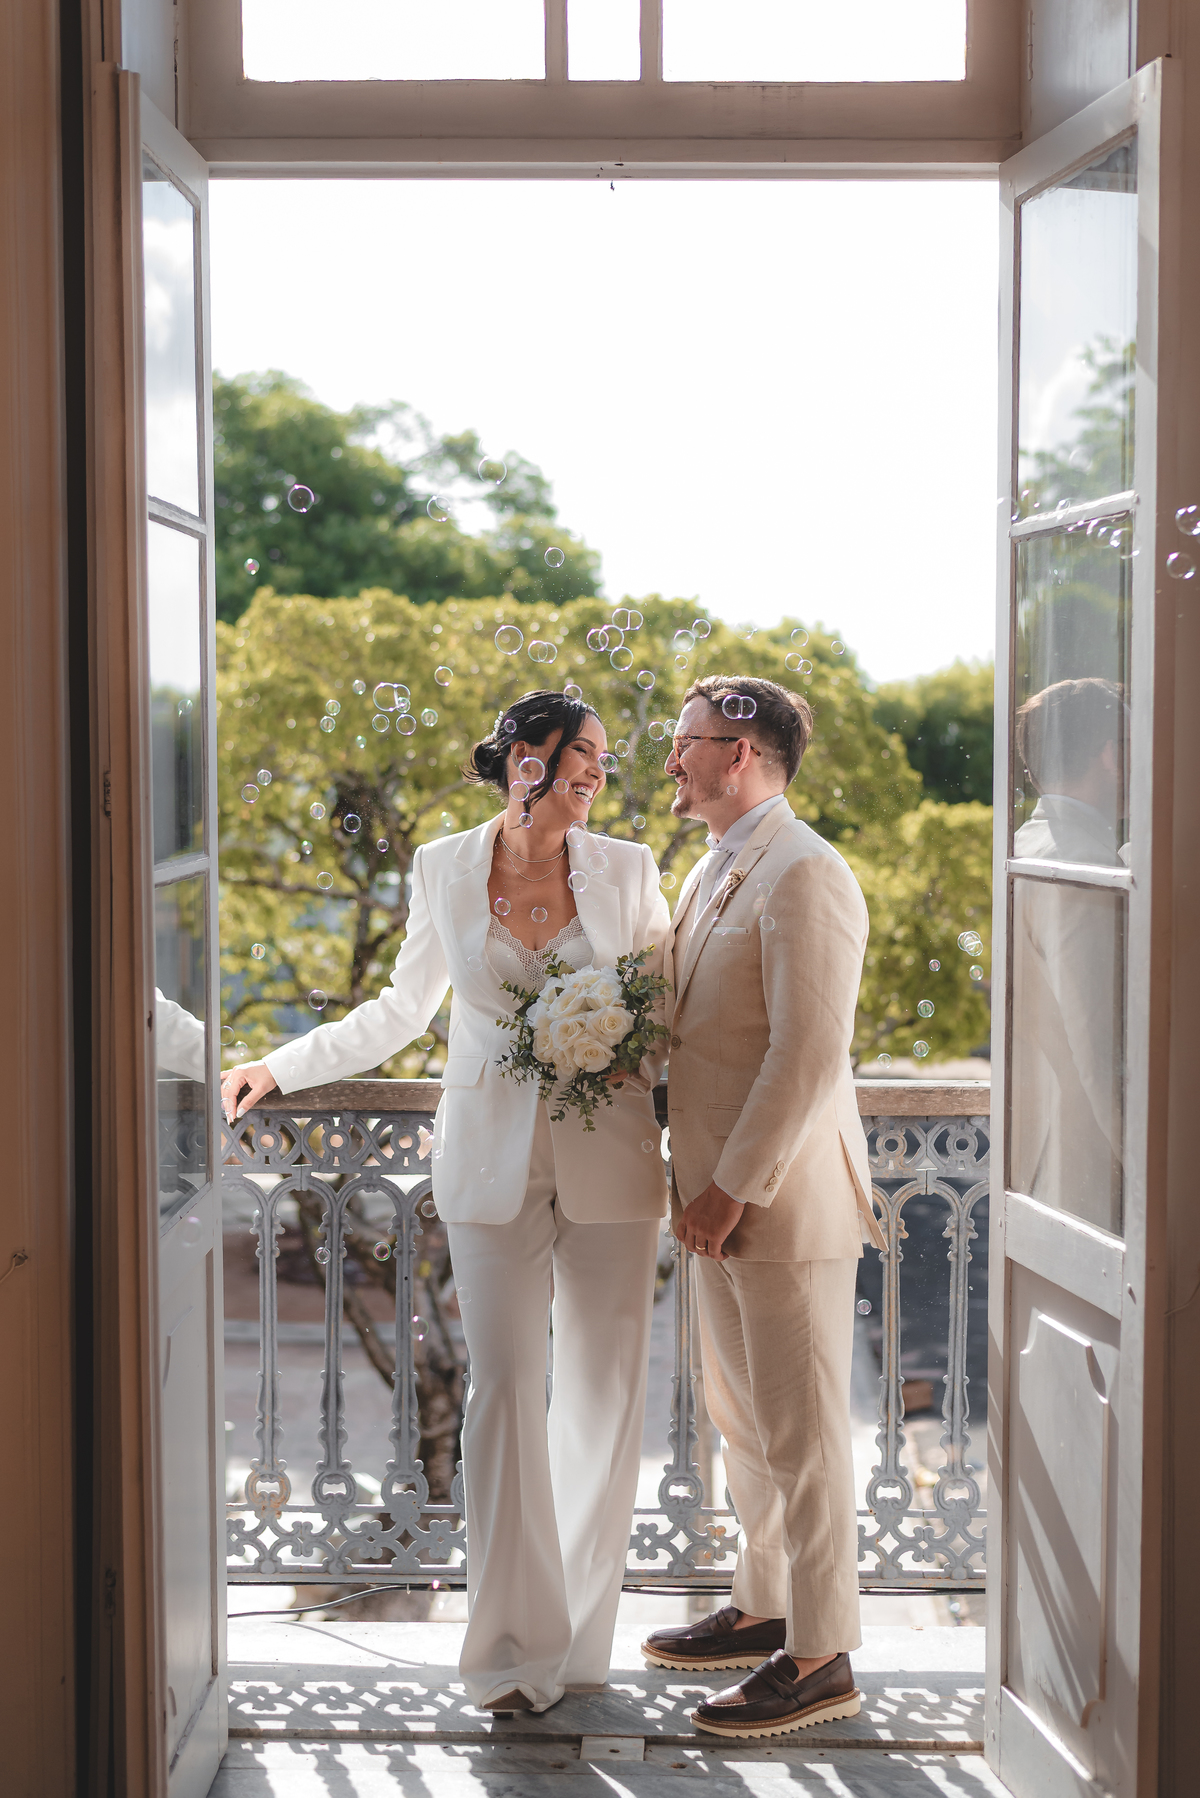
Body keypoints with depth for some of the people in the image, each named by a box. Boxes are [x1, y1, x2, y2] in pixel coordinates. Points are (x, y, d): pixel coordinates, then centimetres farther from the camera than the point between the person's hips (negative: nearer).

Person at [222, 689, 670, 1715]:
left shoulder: (626, 871, 1)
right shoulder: (444, 869, 2)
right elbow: (404, 1009, 14)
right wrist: (282, 1067, 12)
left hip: (608, 1159, 1)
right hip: (493, 1159, 0)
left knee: (604, 1387, 4)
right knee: (505, 1388, -3)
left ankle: (581, 1631, 18)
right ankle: (516, 1648, 6)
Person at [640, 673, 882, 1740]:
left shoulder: (804, 876, -17)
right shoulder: (714, 873, 15)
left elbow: (809, 1056, -22)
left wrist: (733, 1191, -19)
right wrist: (697, 1177, 14)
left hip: (787, 1201, -10)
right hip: (724, 1197, 10)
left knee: (802, 1432, 0)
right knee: (741, 1416, 19)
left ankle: (822, 1658, 11)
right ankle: (766, 1608, 33)